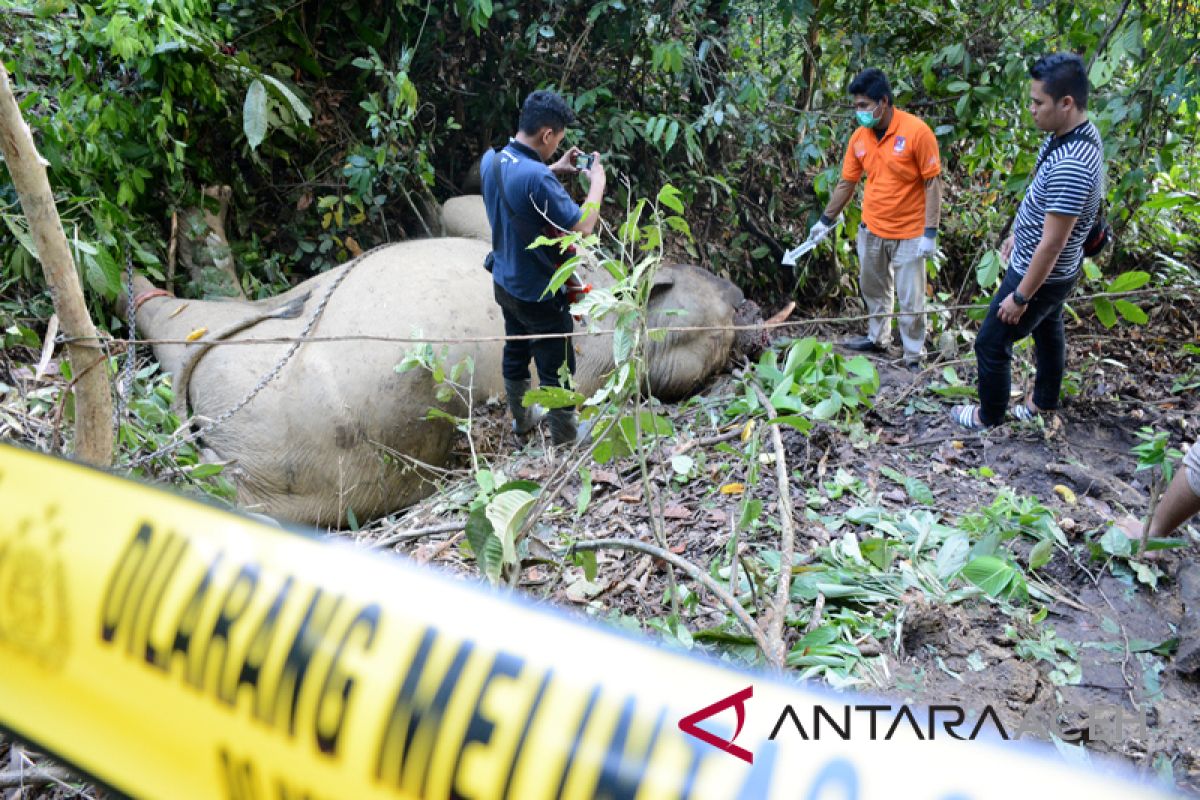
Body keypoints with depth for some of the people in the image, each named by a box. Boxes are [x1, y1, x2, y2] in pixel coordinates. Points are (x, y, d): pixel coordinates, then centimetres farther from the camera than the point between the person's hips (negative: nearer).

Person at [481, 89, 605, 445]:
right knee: (557, 369, 9)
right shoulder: (535, 177, -33)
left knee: (515, 353, 26)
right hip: (540, 295, -8)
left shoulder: (491, 159, -5)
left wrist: (554, 170, 7)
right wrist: (597, 182, -15)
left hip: (505, 283, 9)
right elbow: (582, 228, -29)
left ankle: (521, 420, 47)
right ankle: (564, 440, 24)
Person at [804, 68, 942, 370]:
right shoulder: (859, 136, -1)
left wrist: (930, 233, -18)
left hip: (909, 234, -5)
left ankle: (913, 359, 14)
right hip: (871, 229, 6)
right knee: (873, 290, 20)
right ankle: (877, 338, 39)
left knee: (911, 301, 1)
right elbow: (847, 183, 10)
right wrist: (825, 220, 14)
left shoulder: (917, 132, -17)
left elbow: (932, 184, -14)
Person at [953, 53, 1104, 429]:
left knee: (991, 344, 7)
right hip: (1052, 272, 10)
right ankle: (1046, 399, 50)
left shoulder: (1071, 166, -37)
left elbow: (1051, 244, -31)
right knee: (1047, 329, 27)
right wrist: (1016, 234, 22)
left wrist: (1020, 297, -22)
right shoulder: (1071, 133, -6)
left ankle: (989, 415, 28)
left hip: (1040, 275, -10)